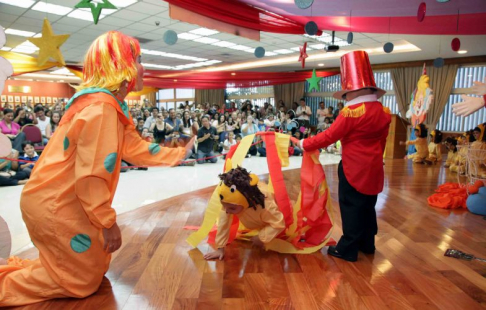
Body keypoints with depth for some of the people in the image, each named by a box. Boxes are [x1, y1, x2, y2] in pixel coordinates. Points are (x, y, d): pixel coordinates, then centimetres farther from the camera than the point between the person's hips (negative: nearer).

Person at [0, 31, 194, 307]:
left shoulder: (113, 106, 9)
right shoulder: (101, 108, -24)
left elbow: (136, 149, 13)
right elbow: (92, 173, -27)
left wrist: (179, 154, 16)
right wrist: (108, 222, -19)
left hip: (64, 202, 10)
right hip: (55, 205, -10)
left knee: (96, 265, 22)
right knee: (84, 280, 6)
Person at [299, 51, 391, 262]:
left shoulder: (351, 113, -19)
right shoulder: (384, 113, 4)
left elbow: (329, 136, -16)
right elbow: (382, 142, 13)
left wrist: (304, 144, -6)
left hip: (354, 169, -8)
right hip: (374, 168, 8)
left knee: (351, 208, 3)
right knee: (368, 207, 18)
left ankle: (348, 249, 12)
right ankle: (367, 244, 33)